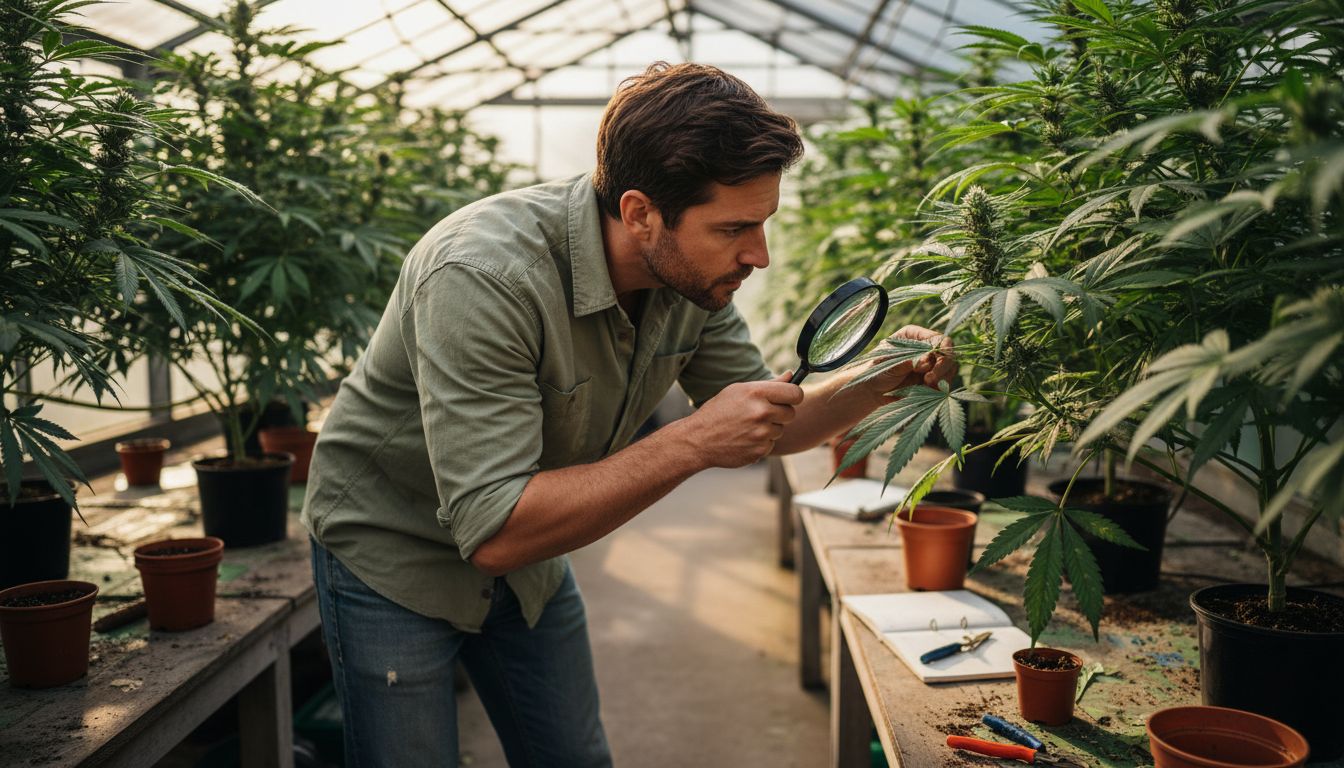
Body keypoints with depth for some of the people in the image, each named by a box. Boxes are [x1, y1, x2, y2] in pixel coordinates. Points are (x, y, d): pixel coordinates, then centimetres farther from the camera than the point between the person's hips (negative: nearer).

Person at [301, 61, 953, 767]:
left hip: (523, 553, 6)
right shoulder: (485, 277, -36)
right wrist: (693, 444, -39)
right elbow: (493, 531, -39)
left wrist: (882, 379, -18)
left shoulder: (694, 273, -13)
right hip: (395, 558, -6)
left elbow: (770, 424, 0)